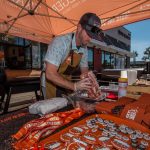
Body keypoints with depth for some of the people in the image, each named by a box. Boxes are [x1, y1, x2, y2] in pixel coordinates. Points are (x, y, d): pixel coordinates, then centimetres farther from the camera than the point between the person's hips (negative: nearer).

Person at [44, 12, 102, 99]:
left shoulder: (84, 49, -2)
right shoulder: (60, 42, -23)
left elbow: (85, 72, 6)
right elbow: (50, 74, -28)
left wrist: (90, 87, -10)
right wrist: (74, 86, -32)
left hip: (66, 86, 6)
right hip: (51, 84, -5)